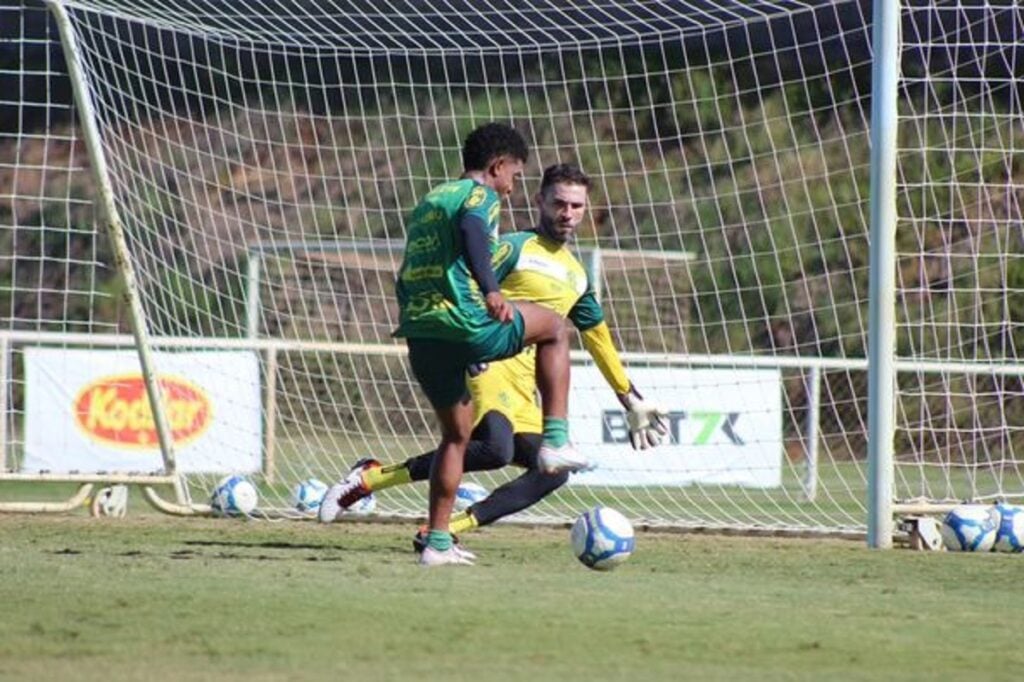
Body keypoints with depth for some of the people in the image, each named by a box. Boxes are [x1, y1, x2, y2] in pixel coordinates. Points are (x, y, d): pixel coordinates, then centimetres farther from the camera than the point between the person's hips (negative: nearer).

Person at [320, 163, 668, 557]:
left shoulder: (577, 278, 25)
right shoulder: (516, 248, 3)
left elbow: (601, 343, 35)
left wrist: (633, 402, 38)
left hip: (523, 388, 8)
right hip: (488, 360, -8)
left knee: (551, 472, -11)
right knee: (497, 448, -33)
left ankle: (442, 532, -10)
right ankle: (373, 477, -22)